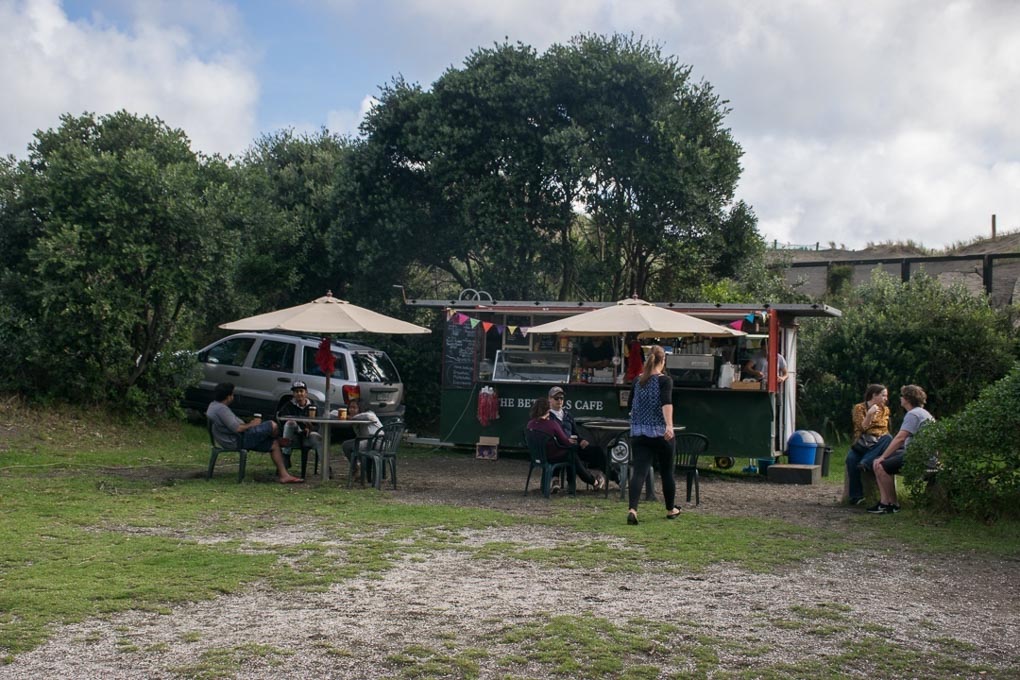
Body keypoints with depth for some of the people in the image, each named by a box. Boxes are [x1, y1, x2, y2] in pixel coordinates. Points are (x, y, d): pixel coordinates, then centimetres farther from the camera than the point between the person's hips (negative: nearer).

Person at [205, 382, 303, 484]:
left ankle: (284, 475, 5)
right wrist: (251, 424, -10)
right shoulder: (221, 409, -21)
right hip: (238, 440, -11)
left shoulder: (213, 405, 15)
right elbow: (237, 428, -27)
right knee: (272, 425, -11)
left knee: (274, 444, 8)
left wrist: (248, 424, 13)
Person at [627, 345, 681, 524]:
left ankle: (632, 509, -23)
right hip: (660, 433, -3)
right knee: (666, 472, 14)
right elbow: (666, 402, -23)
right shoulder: (665, 380, -6)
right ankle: (671, 510, 29)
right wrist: (669, 425, -34)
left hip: (638, 433, 3)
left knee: (639, 472, -4)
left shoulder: (637, 381, 8)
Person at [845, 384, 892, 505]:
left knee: (888, 439, -33)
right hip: (862, 442, -2)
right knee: (851, 459, -33)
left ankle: (866, 462, -44)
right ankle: (856, 495, -31)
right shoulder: (859, 407, 2)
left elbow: (884, 429, 7)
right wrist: (869, 414, -23)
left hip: (877, 443, 2)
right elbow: (862, 428, -8)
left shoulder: (885, 409, 13)